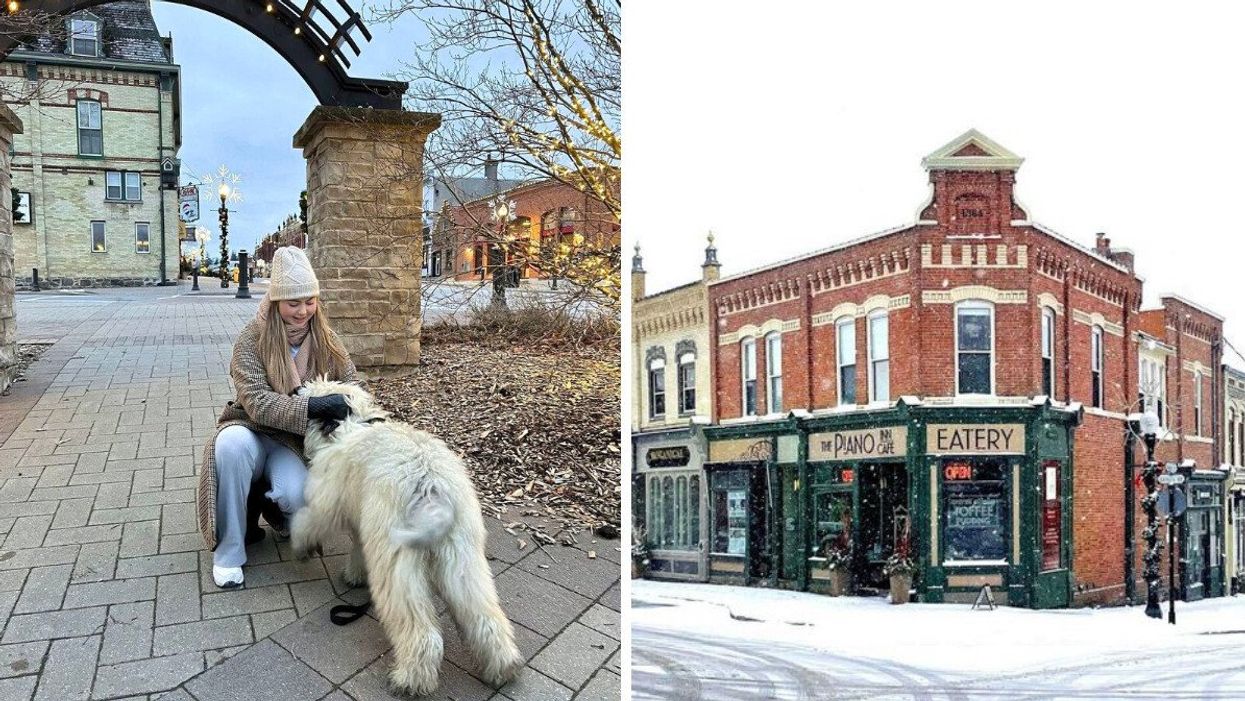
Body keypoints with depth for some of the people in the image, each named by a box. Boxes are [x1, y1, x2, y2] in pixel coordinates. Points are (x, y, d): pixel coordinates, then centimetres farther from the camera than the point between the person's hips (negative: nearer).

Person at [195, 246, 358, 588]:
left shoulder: (325, 339, -4)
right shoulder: (252, 339, -14)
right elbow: (257, 402, -25)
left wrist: (353, 411, -23)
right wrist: (313, 406, -38)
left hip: (295, 444, 1)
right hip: (253, 433, -1)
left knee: (298, 498, -31)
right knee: (233, 441, -38)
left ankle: (267, 503, 11)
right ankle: (228, 551, -21)